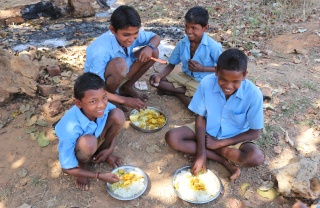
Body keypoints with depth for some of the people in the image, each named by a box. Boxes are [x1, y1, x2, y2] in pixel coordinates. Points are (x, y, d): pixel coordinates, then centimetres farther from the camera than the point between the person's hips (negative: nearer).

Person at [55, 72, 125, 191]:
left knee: (118, 114, -22)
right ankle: (81, 166, -3)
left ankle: (100, 153, 4)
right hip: (78, 150, -4)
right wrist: (100, 176, -25)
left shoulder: (104, 106, -27)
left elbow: (114, 124, -1)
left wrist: (110, 149, -12)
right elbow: (67, 168, -25)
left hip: (97, 138, 4)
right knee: (89, 141, -40)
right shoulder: (70, 128, -38)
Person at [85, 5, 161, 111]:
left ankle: (127, 87, 6)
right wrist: (125, 100, -30)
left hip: (119, 77, 6)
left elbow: (156, 37, -1)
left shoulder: (131, 35, -19)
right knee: (119, 64, -40)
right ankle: (109, 99, -10)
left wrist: (150, 47, -25)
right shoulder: (100, 50, -36)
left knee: (153, 52, -9)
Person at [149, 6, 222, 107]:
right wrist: (159, 76, -19)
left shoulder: (212, 46, -19)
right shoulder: (182, 43, -7)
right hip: (184, 77, 5)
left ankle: (175, 92, -4)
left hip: (202, 83, -4)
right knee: (155, 80, -11)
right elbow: (171, 65, 1)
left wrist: (202, 68, -21)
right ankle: (185, 91, -10)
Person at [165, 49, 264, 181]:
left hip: (234, 138, -2)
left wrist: (220, 143, -18)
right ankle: (225, 161, -16)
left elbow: (255, 132, -14)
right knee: (171, 137, -21)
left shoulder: (253, 94, -24)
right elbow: (200, 117, -12)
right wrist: (201, 153, -21)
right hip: (207, 131, 3)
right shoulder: (206, 83, -22)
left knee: (256, 158, -31)